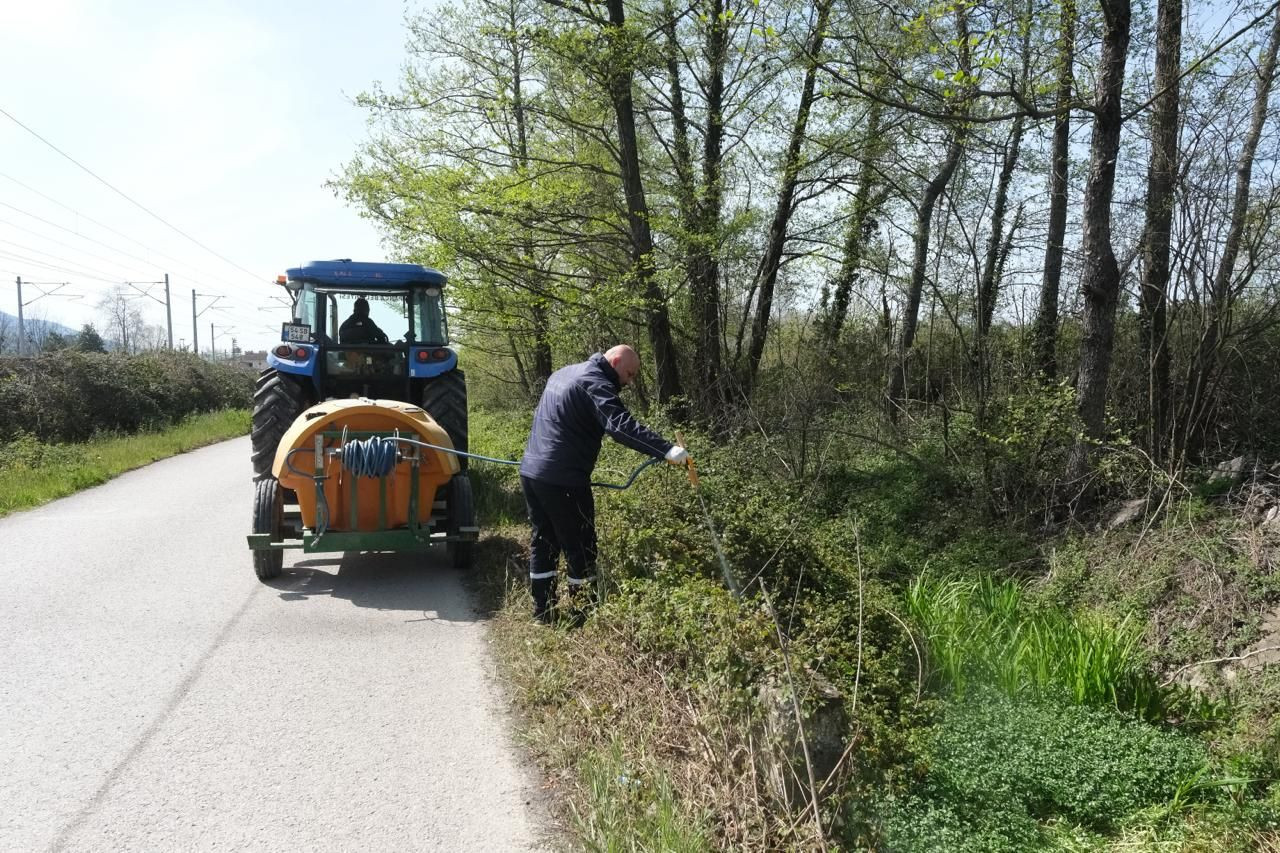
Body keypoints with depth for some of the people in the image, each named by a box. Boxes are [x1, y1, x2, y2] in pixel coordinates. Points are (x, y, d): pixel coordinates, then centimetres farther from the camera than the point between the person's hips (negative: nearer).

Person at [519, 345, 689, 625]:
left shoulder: (564, 373, 18)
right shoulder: (595, 383, -13)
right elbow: (620, 424, -29)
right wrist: (666, 450, -36)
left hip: (530, 471, 9)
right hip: (563, 481, -9)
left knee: (543, 543, 16)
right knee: (580, 549, 2)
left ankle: (543, 613, 22)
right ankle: (582, 617, 8)